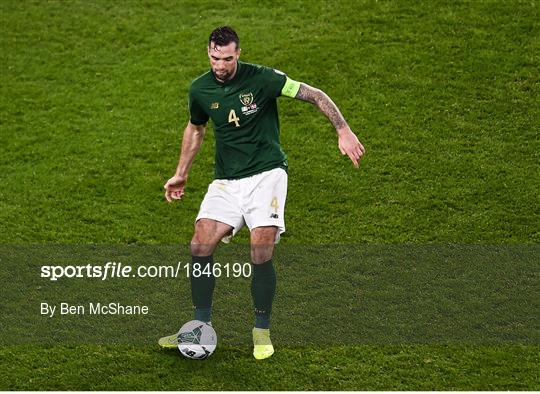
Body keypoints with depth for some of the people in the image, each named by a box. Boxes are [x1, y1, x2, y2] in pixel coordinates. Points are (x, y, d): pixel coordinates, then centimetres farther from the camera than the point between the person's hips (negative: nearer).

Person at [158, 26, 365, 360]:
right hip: (226, 180, 4)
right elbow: (195, 128, 21)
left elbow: (316, 96, -7)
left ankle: (262, 331, 3)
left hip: (266, 173, -4)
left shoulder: (262, 78, -13)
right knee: (200, 247, -9)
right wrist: (181, 175, 24)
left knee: (261, 253, -15)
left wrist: (344, 131, -16)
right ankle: (201, 328, 4)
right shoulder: (200, 89, 1)